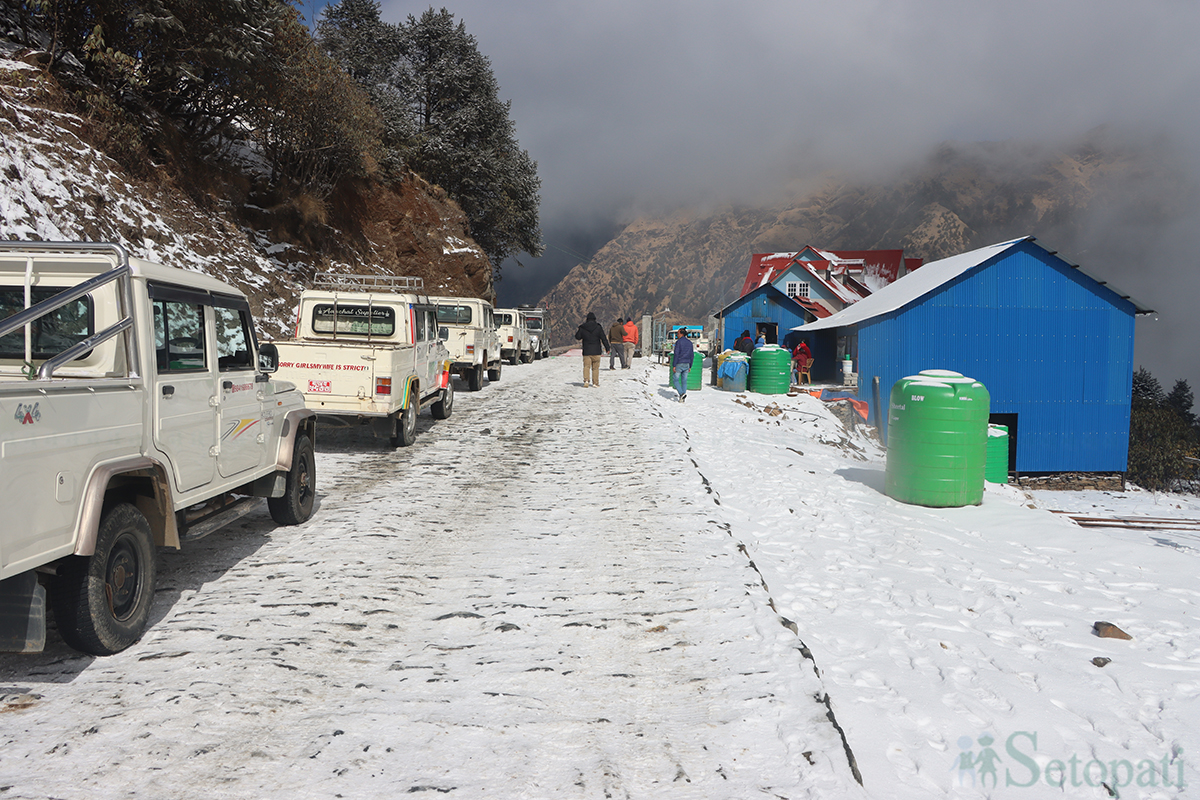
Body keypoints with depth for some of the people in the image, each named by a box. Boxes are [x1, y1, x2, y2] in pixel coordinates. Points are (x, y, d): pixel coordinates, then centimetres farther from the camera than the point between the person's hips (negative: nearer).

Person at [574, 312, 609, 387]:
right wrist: (607, 348, 4)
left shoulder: (582, 328, 0)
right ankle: (595, 383, 5)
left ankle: (586, 380, -16)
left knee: (586, 366, 4)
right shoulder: (598, 327, -3)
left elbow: (578, 337, 13)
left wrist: (576, 333, 34)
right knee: (595, 368, 5)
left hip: (586, 352, 1)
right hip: (596, 352, -1)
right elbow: (604, 339, -2)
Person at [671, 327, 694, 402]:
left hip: (679, 364, -6)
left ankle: (682, 393, -16)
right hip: (686, 365, 6)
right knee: (684, 381, 9)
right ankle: (682, 398, 8)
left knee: (675, 380, 2)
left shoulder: (678, 342, -11)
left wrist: (674, 366, -16)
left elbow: (676, 354, -17)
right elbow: (692, 355, 13)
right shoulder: (689, 342, 10)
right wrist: (690, 366, 18)